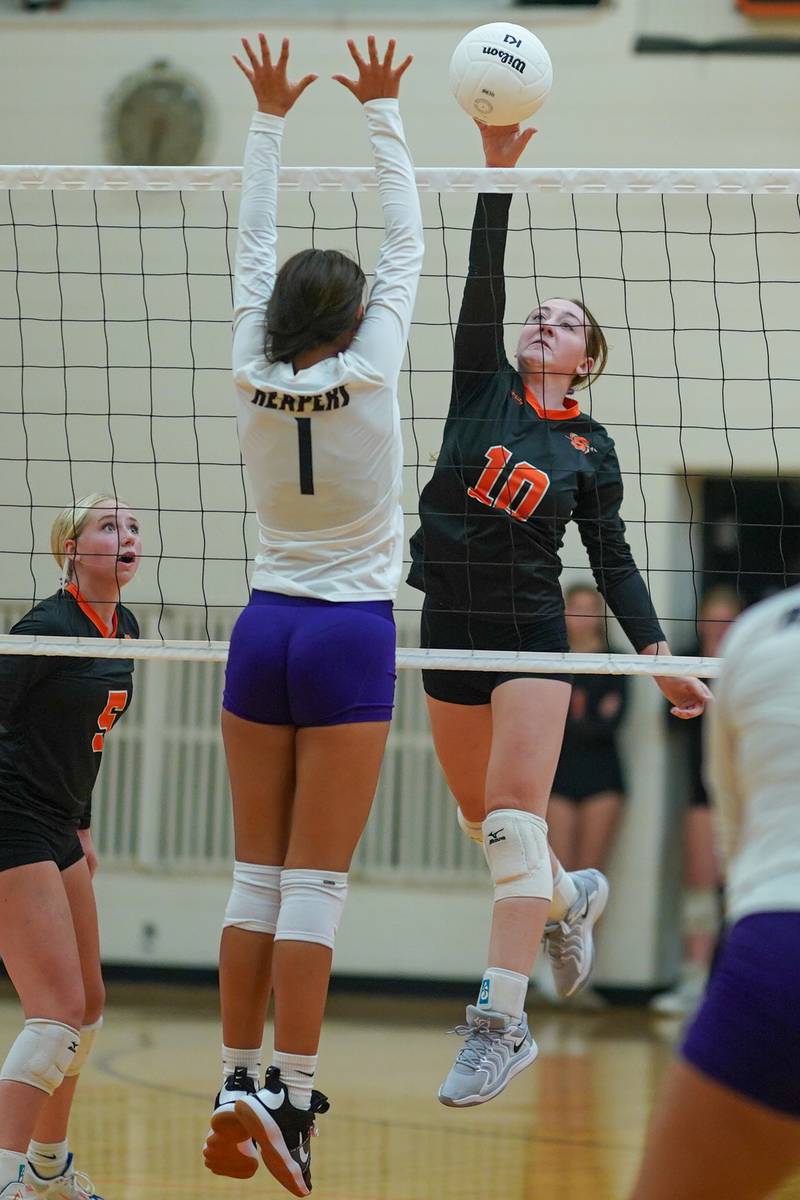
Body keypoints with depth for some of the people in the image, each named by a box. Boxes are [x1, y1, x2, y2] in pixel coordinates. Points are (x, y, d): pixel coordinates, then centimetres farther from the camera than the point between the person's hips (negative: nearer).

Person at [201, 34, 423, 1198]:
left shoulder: (254, 382, -4)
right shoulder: (369, 378, -11)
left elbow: (252, 249, 8)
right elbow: (408, 241, -3)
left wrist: (271, 118, 13)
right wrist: (382, 113, 3)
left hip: (265, 628, 4)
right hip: (351, 635, -4)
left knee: (259, 876, 8)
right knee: (315, 885, -6)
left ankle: (238, 1079, 7)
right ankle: (288, 1094, -11)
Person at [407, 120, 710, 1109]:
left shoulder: (591, 449, 3)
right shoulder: (482, 386, 4)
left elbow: (613, 560, 5)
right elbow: (483, 280, -8)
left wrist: (661, 656, -3)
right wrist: (497, 172, -19)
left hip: (530, 631, -3)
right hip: (449, 625, 3)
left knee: (514, 816, -15)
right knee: (480, 816, 13)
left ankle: (501, 1023, -20)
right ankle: (570, 898, 45)